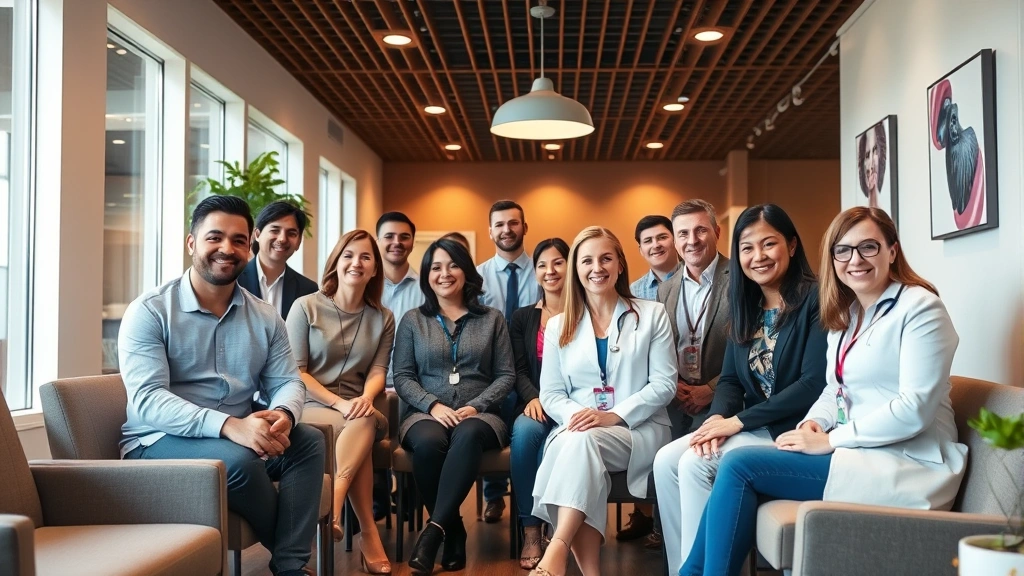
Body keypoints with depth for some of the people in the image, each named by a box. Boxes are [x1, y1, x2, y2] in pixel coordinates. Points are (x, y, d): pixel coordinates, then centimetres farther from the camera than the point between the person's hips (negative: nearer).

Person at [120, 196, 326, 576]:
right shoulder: (149, 312, -9)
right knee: (237, 459, -32)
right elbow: (147, 400, -20)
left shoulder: (265, 318, 7)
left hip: (239, 439, 5)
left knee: (308, 440, -20)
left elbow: (287, 383, 4)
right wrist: (228, 425, -35)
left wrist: (283, 416, -23)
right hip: (159, 442, -5)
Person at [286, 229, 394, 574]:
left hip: (358, 409, 3)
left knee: (364, 424, -36)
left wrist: (366, 397, -21)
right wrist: (339, 403, -17)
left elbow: (378, 370, 5)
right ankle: (368, 533, -36)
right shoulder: (305, 307, 1)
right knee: (363, 429, -34)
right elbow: (294, 371, -4)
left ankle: (331, 505, -42)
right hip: (311, 407, -3)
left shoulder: (382, 318, 13)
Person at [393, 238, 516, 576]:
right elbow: (402, 377, 6)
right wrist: (433, 405, -12)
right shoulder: (413, 320, 12)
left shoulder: (492, 319, 12)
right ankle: (454, 532, -18)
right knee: (428, 443, -36)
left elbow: (506, 375, 7)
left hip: (479, 414, 0)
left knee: (468, 436, -38)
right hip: (425, 412, 1)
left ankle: (433, 531, -36)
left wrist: (475, 406, -10)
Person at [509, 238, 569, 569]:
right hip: (536, 405, 2)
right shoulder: (522, 318, 15)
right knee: (524, 430, -33)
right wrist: (533, 398, -14)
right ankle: (530, 531, -24)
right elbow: (519, 370, 7)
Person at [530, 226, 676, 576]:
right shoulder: (558, 326, 14)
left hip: (640, 430, -2)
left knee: (585, 441, -35)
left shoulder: (652, 315, 7)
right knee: (567, 444, -35)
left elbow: (664, 384, -1)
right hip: (577, 430, 2)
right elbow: (551, 394, 9)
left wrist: (615, 416, -16)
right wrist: (576, 415, -15)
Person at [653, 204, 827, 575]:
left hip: (794, 430, -7)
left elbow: (815, 383, -19)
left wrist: (739, 421, -19)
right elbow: (730, 379, 10)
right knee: (666, 460, -13)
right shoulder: (745, 307, 12)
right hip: (750, 427, 7)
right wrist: (717, 417, -13)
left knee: (695, 463, -23)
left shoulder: (815, 299, -11)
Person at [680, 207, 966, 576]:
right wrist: (814, 423, -3)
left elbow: (914, 409, -19)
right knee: (736, 469, -10)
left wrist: (830, 441, -17)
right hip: (858, 452, 8)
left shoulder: (919, 308, -12)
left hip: (905, 463, -8)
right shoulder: (844, 314, 14)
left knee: (739, 466, -15)